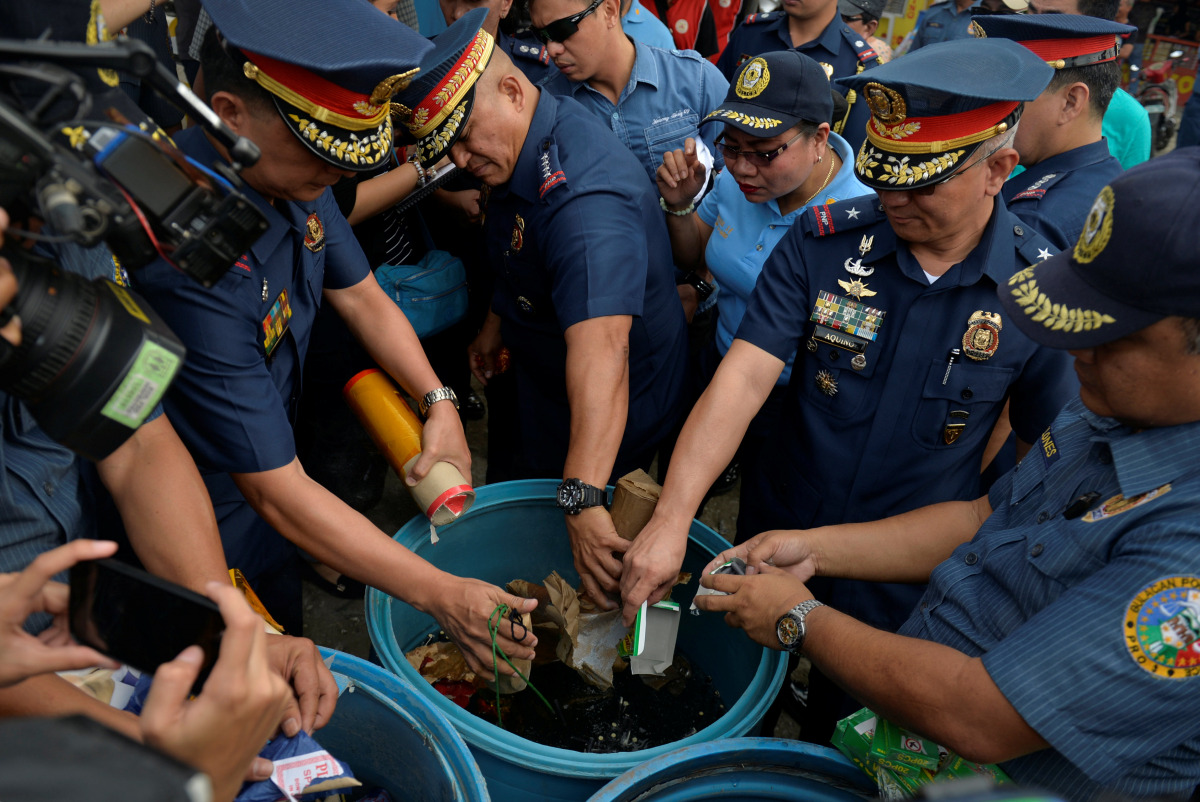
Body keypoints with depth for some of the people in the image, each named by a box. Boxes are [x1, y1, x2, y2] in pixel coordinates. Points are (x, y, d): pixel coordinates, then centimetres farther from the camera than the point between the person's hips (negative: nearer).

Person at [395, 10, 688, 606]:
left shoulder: (583, 199, -39)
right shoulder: (527, 145, -6)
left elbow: (599, 348, -52)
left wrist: (582, 500, -60)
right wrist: (497, 323, 19)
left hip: (605, 421, -10)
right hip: (540, 379, 10)